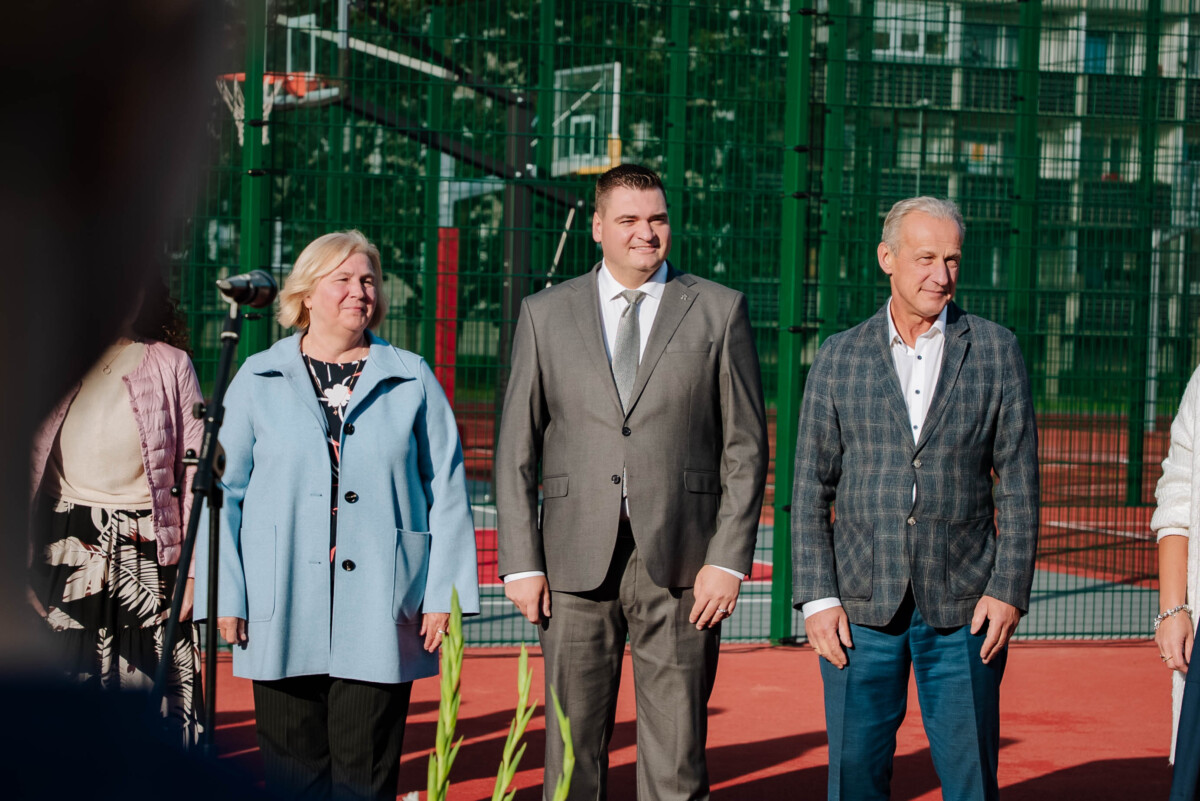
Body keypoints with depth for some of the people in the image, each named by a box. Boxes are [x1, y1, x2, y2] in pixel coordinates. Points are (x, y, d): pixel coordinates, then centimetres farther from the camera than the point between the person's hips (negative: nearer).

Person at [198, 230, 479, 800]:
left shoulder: (412, 380, 7)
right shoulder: (258, 379, 8)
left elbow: (448, 492, 7)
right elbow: (224, 490, 8)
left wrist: (445, 594, 0)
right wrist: (226, 594, 1)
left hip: (379, 614, 0)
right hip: (283, 614, 1)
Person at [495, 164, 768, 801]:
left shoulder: (719, 311, 5)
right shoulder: (545, 314, 8)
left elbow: (746, 446, 4)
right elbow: (515, 449, 8)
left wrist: (729, 559, -4)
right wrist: (521, 563, 0)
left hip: (680, 563, -1)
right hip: (577, 563, 1)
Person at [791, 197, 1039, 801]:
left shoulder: (995, 350, 5)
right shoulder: (838, 360, 6)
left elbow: (1019, 483, 3)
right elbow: (810, 490, 6)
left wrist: (1009, 590, -5)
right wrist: (816, 597, -4)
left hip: (963, 607, 0)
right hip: (861, 604, 1)